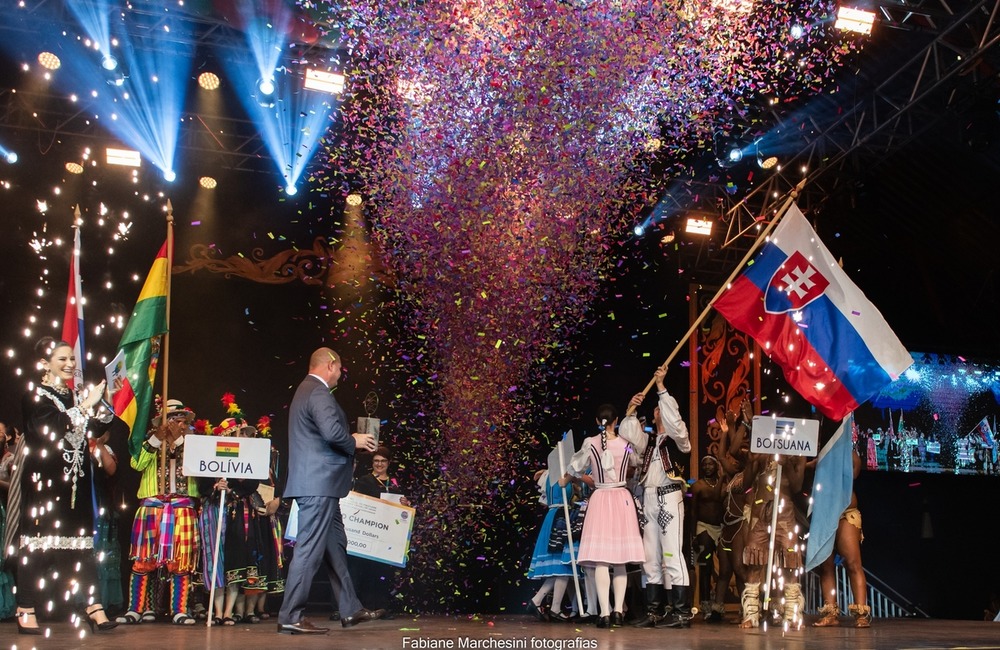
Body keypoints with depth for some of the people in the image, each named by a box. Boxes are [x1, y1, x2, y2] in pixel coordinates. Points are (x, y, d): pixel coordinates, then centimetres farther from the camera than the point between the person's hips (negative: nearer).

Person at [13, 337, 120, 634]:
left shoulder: (76, 397, 16)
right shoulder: (35, 397, -2)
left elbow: (97, 431, 10)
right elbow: (51, 428, -19)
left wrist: (104, 404, -3)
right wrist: (87, 405, -19)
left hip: (75, 482, 5)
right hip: (44, 481, -5)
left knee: (81, 543, 2)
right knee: (37, 543, -4)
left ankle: (91, 606, 0)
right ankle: (26, 612, 2)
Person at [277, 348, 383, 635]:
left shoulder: (306, 390, 19)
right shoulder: (319, 392, -14)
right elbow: (332, 432, -26)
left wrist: (350, 440, 18)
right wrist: (354, 441, -9)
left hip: (317, 484, 11)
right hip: (318, 484, -11)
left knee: (335, 546, 15)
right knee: (310, 549, -8)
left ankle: (351, 610, 23)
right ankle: (290, 617, -4)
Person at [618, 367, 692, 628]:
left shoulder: (678, 438, 5)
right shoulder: (648, 441, 21)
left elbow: (673, 420, -12)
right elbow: (627, 434, 13)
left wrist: (661, 387, -11)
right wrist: (631, 410, 3)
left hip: (669, 497, -7)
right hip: (648, 500, 7)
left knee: (672, 555, -11)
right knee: (650, 558, 6)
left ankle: (681, 613, -10)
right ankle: (654, 612, 9)